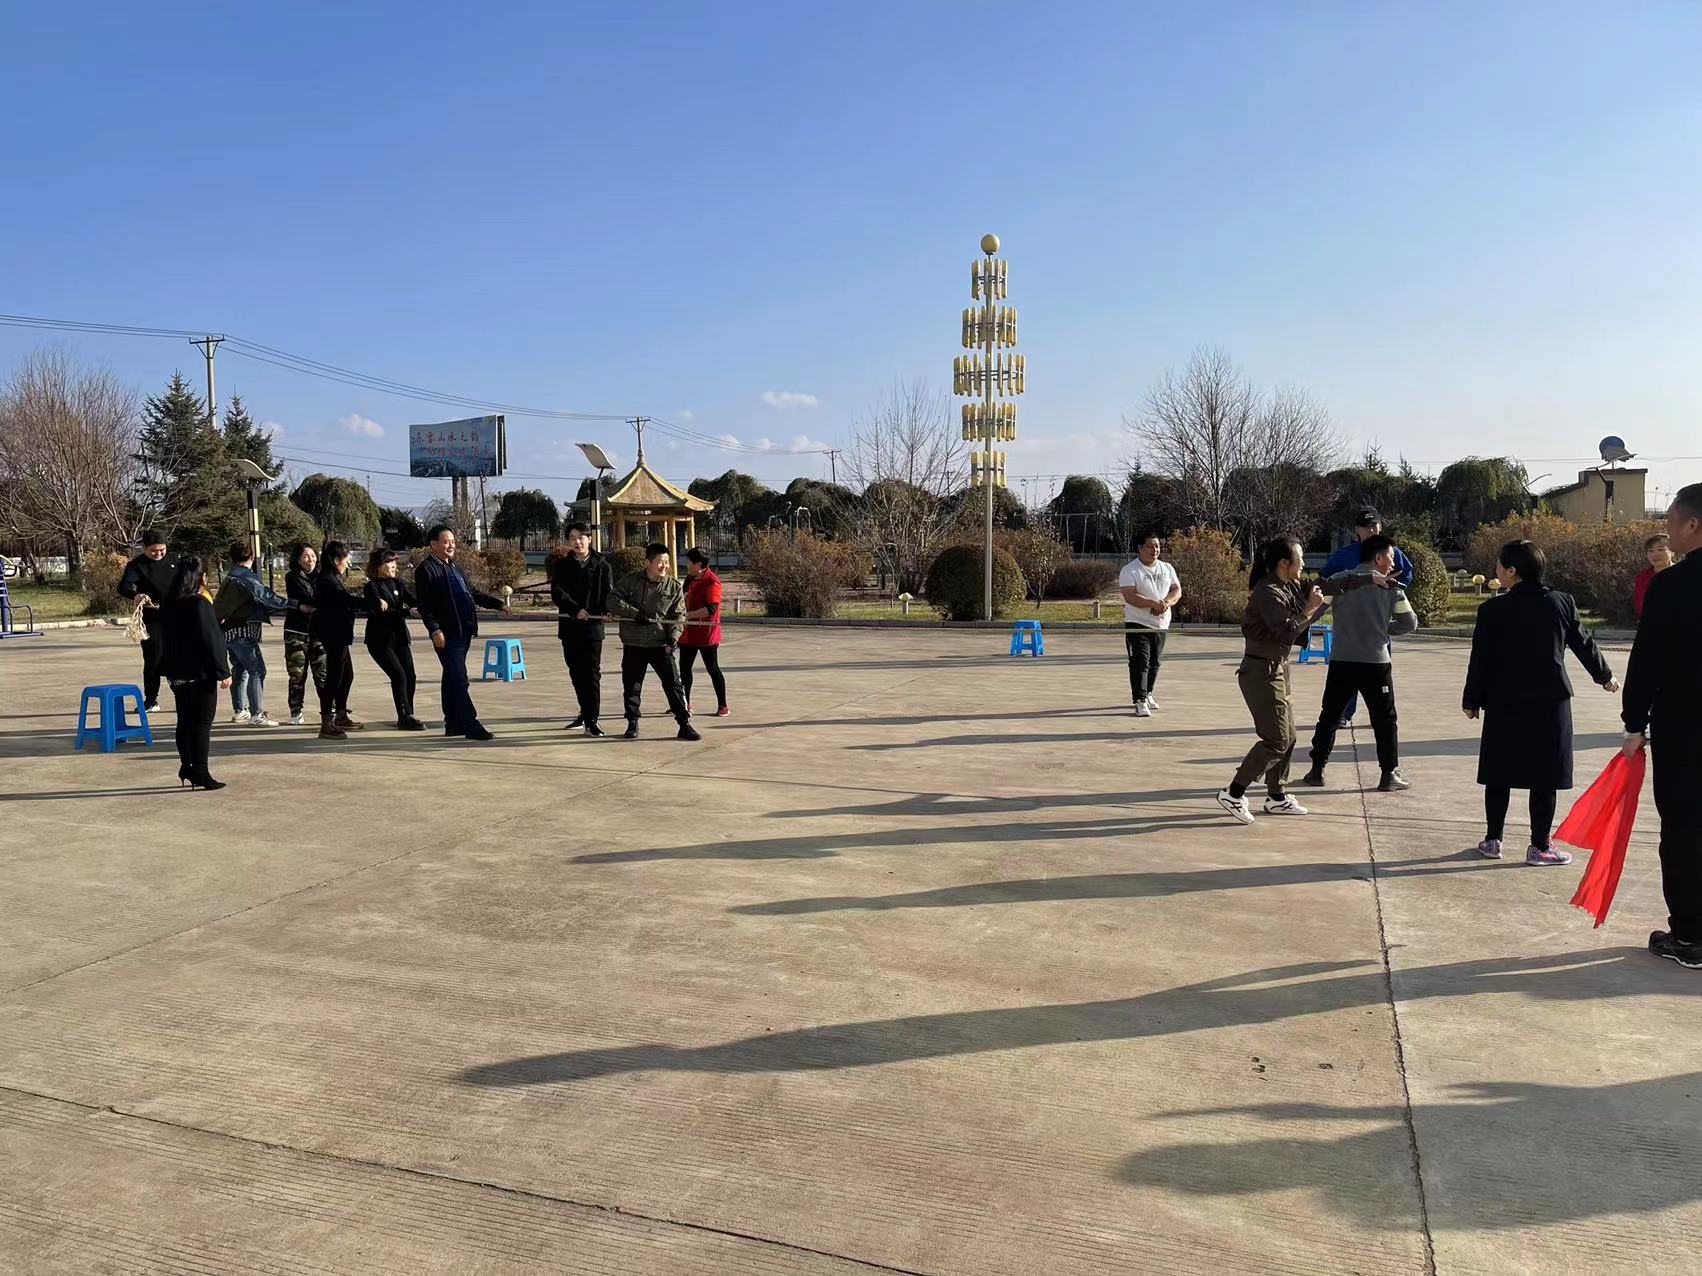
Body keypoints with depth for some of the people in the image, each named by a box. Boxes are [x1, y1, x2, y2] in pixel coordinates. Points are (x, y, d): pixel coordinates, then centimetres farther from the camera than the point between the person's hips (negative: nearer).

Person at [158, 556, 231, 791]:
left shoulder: (168, 605, 8)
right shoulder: (199, 604, -16)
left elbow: (165, 638, 15)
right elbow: (211, 639, -17)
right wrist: (222, 671, -13)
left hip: (176, 672, 7)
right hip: (200, 672, -7)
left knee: (185, 721, 15)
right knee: (202, 723, -2)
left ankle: (186, 767, 20)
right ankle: (200, 772, -4)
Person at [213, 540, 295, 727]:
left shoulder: (231, 576, 15)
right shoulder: (246, 577, -14)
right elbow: (267, 597, -21)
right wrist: (295, 605, -22)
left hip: (228, 630, 10)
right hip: (243, 631, -10)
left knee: (240, 669, 19)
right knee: (257, 670, -9)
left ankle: (239, 710, 27)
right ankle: (256, 715, -12)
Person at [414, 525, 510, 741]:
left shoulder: (453, 567, 19)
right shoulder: (426, 570, -7)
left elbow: (472, 593, 25)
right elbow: (423, 604, -14)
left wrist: (498, 604, 16)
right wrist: (435, 630, -21)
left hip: (463, 632, 8)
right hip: (446, 634, -8)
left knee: (452, 679, 14)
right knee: (459, 680, -9)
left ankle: (453, 723, 20)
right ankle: (471, 725, -9)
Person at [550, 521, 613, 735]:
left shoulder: (602, 565, 3)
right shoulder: (562, 565, 6)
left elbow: (608, 592, -5)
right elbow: (556, 592, -7)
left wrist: (606, 609, -26)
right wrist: (576, 609, -22)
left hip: (593, 626, -3)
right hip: (569, 627, 3)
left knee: (592, 674, -5)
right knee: (576, 673, 14)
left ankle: (591, 720, -2)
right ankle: (586, 713, 30)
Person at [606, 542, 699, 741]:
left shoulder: (674, 587, 2)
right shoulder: (629, 580, 1)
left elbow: (679, 616, 2)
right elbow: (612, 600, -7)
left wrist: (673, 638, -14)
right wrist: (635, 613, -16)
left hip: (661, 645, 0)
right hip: (633, 646, 1)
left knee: (673, 684, -4)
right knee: (631, 687, 8)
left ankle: (685, 725, 2)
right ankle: (632, 724, 25)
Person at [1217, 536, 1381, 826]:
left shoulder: (1290, 587, 9)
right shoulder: (1268, 593, -19)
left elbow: (1328, 586, 17)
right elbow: (1286, 633, -24)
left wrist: (1369, 579, 18)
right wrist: (1311, 609, -16)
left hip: (1276, 670, 10)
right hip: (1260, 672, -10)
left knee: (1287, 737, 14)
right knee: (1276, 740, -9)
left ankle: (1277, 797, 24)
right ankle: (1233, 794, -5)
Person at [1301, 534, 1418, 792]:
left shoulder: (1339, 581, 2)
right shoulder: (1390, 586, 1)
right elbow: (1410, 623, 7)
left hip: (1342, 661, 2)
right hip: (1376, 662, -1)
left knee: (1329, 716, 12)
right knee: (1385, 719, 9)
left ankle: (1317, 769, 14)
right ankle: (1389, 775, 10)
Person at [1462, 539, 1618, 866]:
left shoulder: (1493, 610, -9)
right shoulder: (1562, 603, -1)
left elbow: (1481, 659, -5)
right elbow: (1584, 644, 10)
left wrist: (1472, 700, 6)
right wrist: (1604, 676, 27)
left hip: (1505, 704, -1)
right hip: (1551, 703, 1)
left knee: (1499, 775, 11)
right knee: (1544, 777, 6)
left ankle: (1493, 840, 17)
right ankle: (1540, 846, 10)